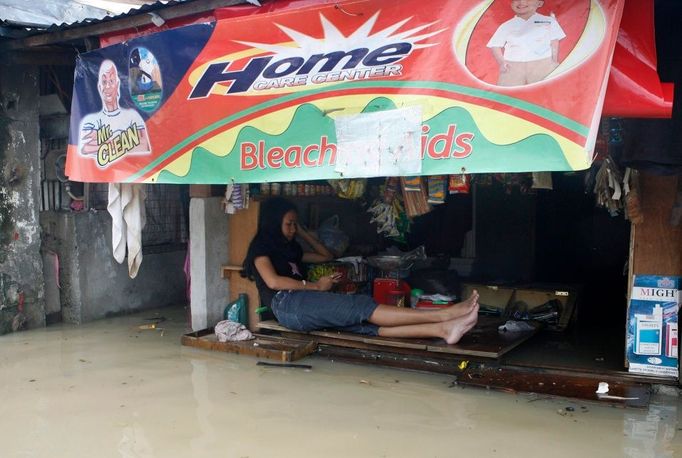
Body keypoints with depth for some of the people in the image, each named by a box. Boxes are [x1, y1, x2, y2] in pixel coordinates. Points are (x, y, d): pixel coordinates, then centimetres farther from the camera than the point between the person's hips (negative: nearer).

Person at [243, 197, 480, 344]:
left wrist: (302, 232, 31)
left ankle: (441, 329, -37)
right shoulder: (261, 247, 7)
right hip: (287, 304, -7)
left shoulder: (289, 248, 31)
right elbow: (273, 281, -10)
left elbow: (326, 256, 37)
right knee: (360, 307, -23)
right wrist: (316, 286, -8)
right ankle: (443, 315, -32)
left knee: (365, 321, -17)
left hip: (303, 304, 7)